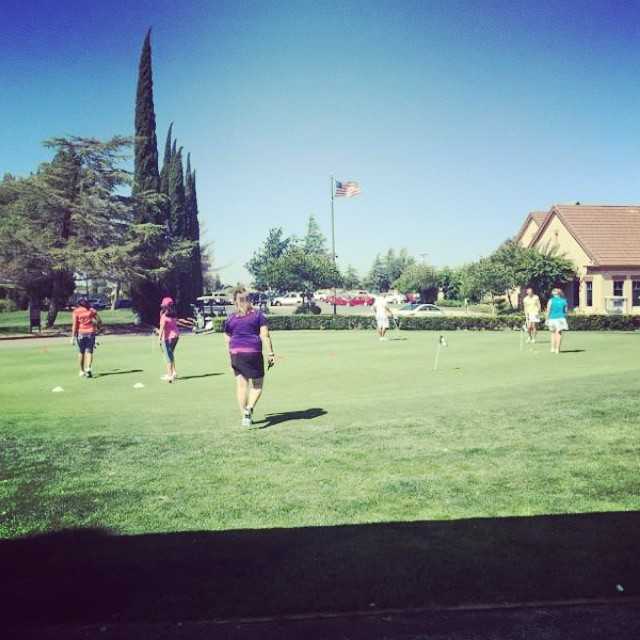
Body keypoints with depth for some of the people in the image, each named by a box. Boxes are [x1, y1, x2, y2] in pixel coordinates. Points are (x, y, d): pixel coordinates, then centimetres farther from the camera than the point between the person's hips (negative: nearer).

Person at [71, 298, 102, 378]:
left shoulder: (76, 311, 1)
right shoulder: (92, 310, 5)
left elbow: (74, 325, -7)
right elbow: (99, 321, 3)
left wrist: (73, 337, -7)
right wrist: (98, 329, 21)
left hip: (81, 333, 0)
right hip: (91, 332, 0)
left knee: (81, 352, 12)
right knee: (89, 352, 0)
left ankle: (82, 371, 19)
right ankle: (88, 368, -19)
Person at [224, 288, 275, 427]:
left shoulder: (230, 319, 10)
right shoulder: (258, 314, 3)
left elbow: (228, 340, 13)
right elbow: (265, 336, -5)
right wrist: (271, 354, -4)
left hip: (236, 353, 3)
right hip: (253, 352, -3)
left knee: (241, 386, 10)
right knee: (257, 385, 7)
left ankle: (245, 416, 13)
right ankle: (249, 408, -16)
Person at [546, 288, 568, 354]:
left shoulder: (551, 300, -2)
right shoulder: (564, 301, 5)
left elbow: (548, 311, -4)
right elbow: (565, 311, 7)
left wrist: (547, 319, 1)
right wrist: (565, 318, 17)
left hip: (552, 318, 0)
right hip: (561, 318, 0)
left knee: (553, 333, 15)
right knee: (559, 333, -1)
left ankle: (553, 348, 13)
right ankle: (557, 349, -5)